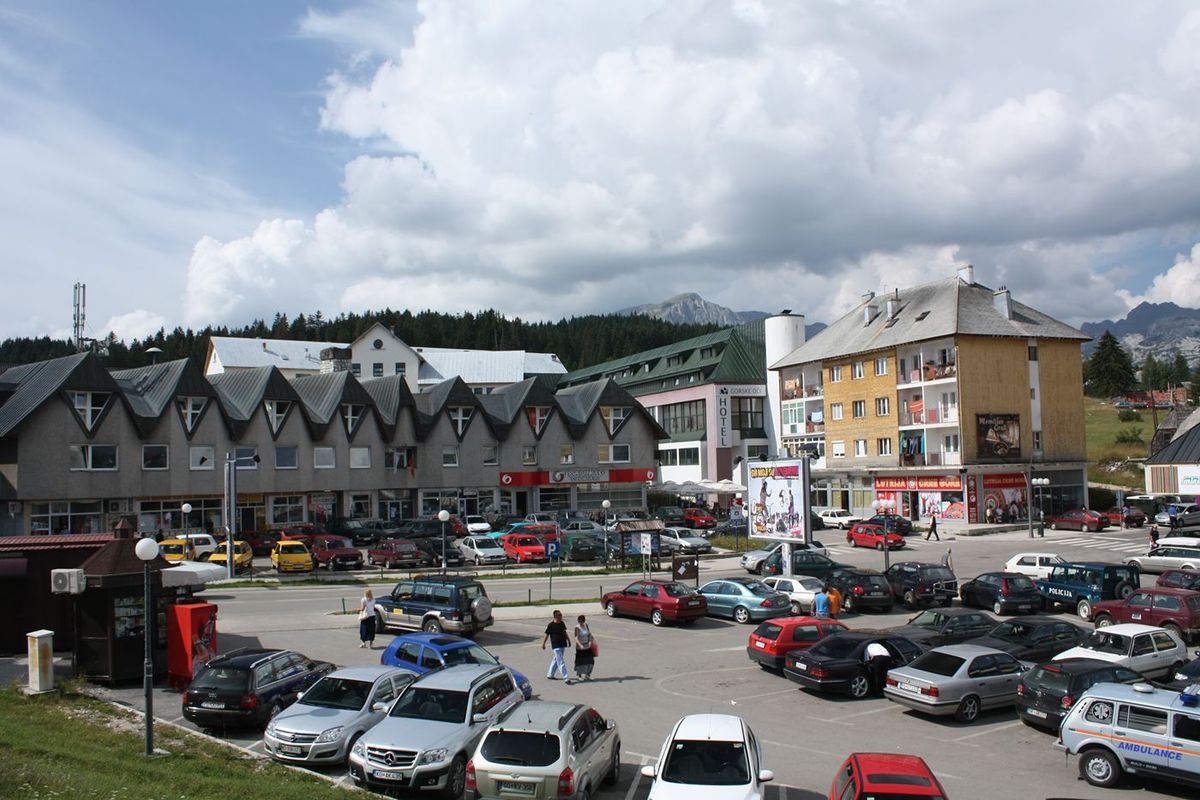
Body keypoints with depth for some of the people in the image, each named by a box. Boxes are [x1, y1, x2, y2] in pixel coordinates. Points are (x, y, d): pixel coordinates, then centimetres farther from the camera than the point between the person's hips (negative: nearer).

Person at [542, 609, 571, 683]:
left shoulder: (562, 623, 5)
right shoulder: (551, 625, -13)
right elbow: (547, 635, -6)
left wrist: (568, 640, 22)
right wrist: (543, 644, 0)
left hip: (563, 645, 7)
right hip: (556, 646, -7)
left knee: (556, 660, 18)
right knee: (561, 662, -9)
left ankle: (550, 675, 33)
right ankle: (565, 678, -10)